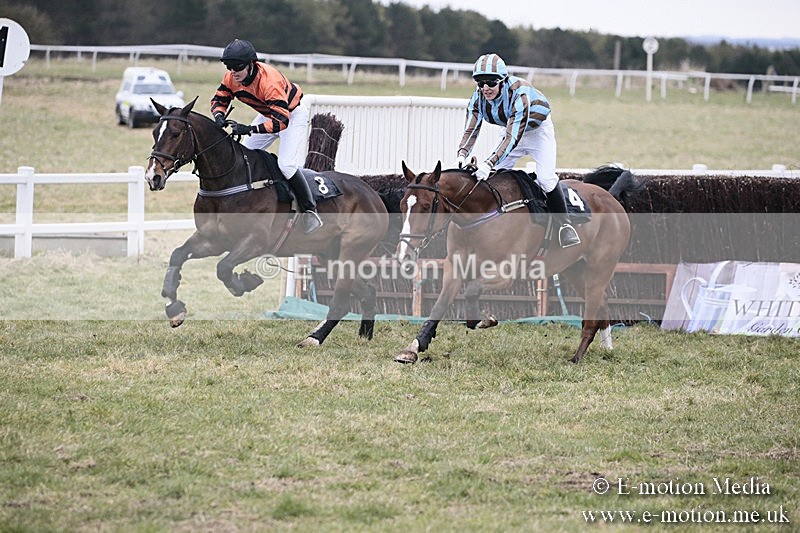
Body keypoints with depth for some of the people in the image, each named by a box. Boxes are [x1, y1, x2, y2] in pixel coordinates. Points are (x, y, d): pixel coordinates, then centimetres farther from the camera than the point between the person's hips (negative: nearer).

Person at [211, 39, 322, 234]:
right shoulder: (231, 77, -18)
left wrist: (250, 129, -54)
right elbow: (219, 99, -5)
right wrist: (219, 115, -30)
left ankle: (310, 211, -10)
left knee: (286, 165, -22)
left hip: (293, 114, -8)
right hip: (268, 113, 8)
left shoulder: (270, 80, -40)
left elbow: (281, 120, -44)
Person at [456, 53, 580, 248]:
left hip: (539, 130, -6)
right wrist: (462, 155, -47)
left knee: (546, 178, -20)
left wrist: (489, 164, -56)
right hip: (512, 128, 6)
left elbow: (513, 137, -46)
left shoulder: (518, 94, -40)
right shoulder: (478, 97, -21)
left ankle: (564, 225, -7)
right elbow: (471, 129, -26)